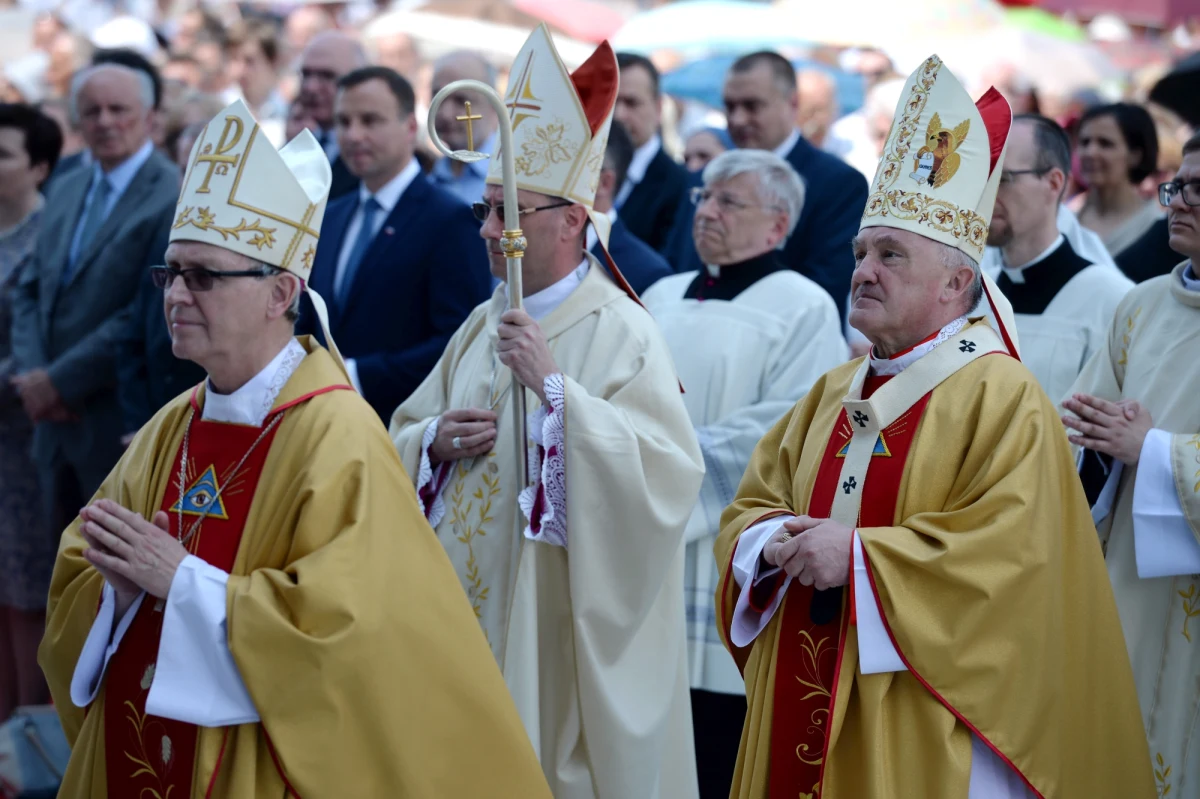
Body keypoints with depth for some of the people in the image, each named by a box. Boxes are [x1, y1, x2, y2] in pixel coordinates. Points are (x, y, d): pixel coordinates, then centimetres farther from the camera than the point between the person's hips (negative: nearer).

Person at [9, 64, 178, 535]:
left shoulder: (174, 197, -14)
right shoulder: (66, 190, 14)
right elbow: (30, 292, 14)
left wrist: (61, 381, -16)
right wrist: (32, 375, -4)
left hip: (123, 421, -8)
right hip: (57, 418, 8)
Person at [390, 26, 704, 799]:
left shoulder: (623, 334, -12)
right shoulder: (486, 323, 11)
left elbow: (670, 472, -25)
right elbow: (403, 435, 17)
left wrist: (553, 387, -27)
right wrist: (436, 439, -6)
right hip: (464, 613, 7)